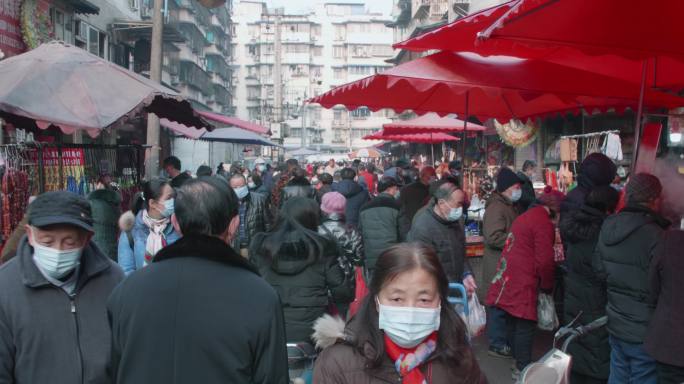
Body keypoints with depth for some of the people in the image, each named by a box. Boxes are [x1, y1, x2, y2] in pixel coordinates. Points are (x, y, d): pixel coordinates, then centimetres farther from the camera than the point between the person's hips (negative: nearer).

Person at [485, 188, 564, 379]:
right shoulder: (544, 223, -14)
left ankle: (519, 360, 31)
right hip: (523, 284, -9)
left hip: (507, 279, 9)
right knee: (524, 325, 3)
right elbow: (545, 260, -17)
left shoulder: (525, 216, 15)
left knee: (513, 321, 17)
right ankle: (523, 368, 13)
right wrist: (547, 286, -1)